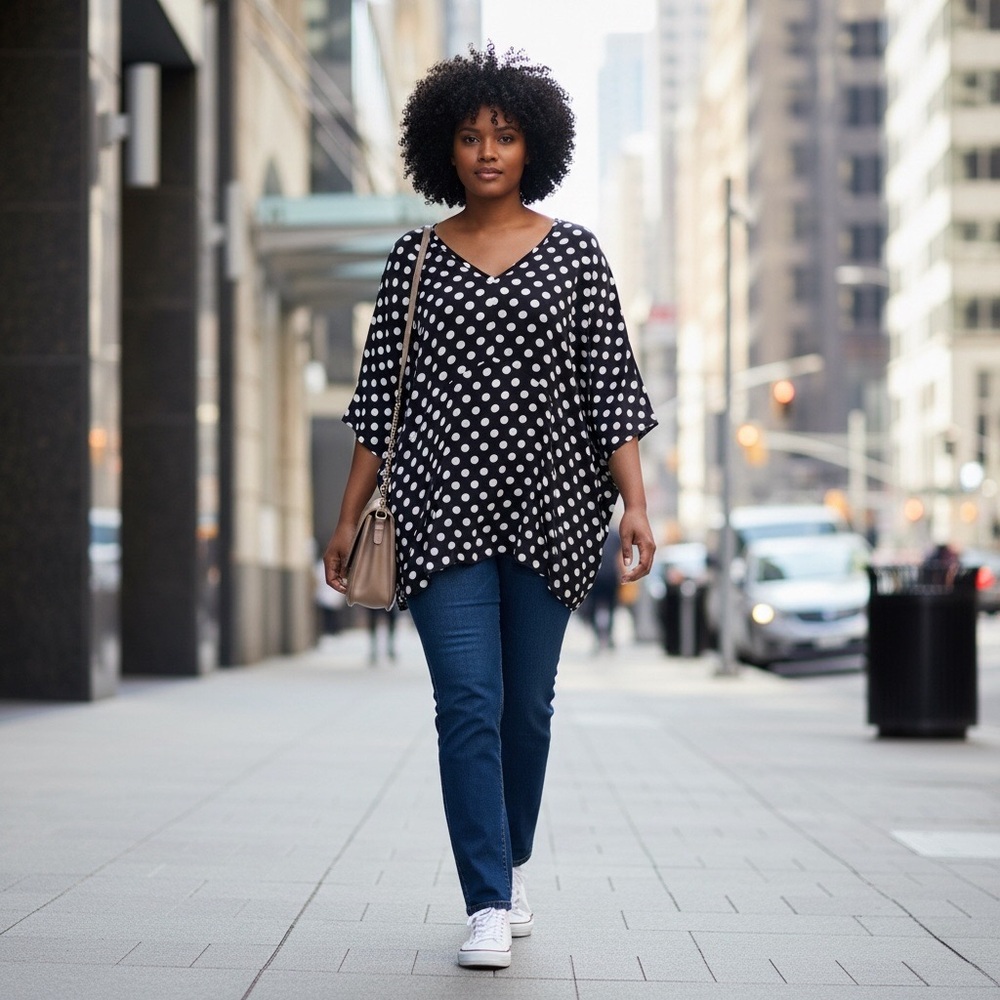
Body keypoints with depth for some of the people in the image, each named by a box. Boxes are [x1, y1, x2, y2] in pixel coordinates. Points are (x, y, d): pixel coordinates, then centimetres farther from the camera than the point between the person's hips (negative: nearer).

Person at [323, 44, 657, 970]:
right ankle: (489, 908, -8)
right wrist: (349, 516, 5)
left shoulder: (574, 253, 5)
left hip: (547, 508, 1)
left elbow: (611, 390, 3)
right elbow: (380, 395, 8)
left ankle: (510, 869, 30)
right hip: (443, 510, -1)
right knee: (469, 704, -9)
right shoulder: (414, 259, 6)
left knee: (528, 705, 9)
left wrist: (635, 504, -6)